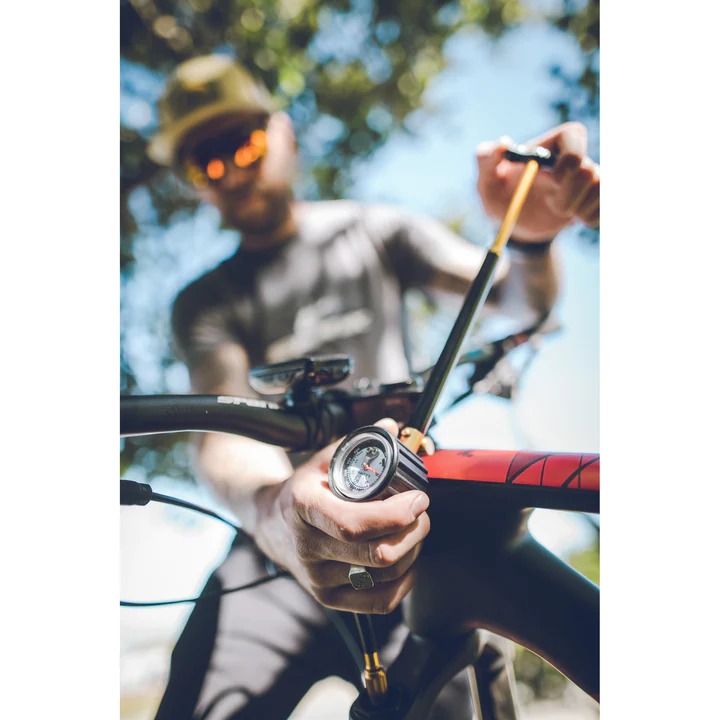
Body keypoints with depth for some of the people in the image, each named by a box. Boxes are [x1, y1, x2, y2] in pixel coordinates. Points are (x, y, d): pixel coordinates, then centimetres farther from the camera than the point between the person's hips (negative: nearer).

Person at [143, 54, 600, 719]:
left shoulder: (372, 231, 13)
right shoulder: (204, 303, 9)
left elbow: (521, 301, 7)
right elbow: (224, 430, -12)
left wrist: (532, 238, -19)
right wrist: (271, 509, -37)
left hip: (406, 515, 1)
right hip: (284, 540, 0)